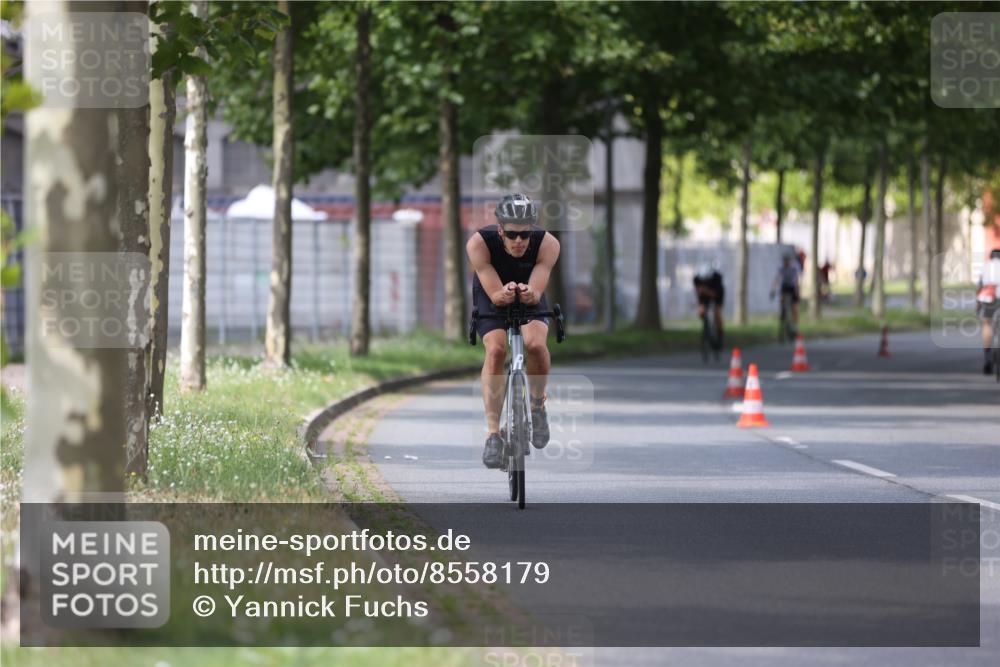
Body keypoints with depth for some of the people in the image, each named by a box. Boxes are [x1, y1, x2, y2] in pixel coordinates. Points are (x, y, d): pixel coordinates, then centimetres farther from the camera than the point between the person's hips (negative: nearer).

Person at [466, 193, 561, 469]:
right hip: (491, 300, 0)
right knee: (496, 349, -28)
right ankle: (493, 434, -23)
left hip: (531, 301, 0)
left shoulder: (548, 244, -29)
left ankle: (538, 405, -1)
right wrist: (505, 294, -55)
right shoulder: (479, 244, -32)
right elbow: (495, 295, -32)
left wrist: (528, 294, -55)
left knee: (535, 344, -30)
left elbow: (537, 293, -32)